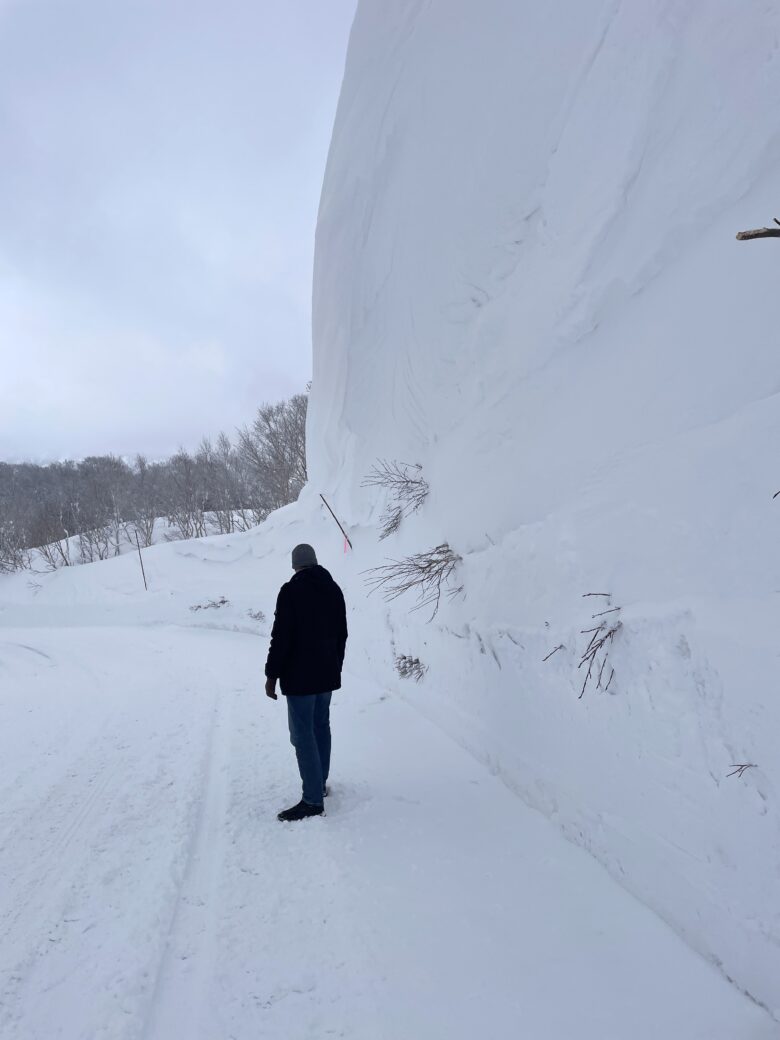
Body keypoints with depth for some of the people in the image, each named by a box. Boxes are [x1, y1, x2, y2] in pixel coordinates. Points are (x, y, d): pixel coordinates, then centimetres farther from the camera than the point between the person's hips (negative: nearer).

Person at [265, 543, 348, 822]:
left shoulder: (291, 590, -15)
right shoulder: (334, 589, 7)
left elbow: (281, 637, -18)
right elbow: (341, 634, 14)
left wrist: (271, 675, -11)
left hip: (300, 676, -7)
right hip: (327, 673, 8)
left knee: (303, 735, -3)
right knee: (321, 727, 19)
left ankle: (313, 800, -2)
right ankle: (320, 783, 31)